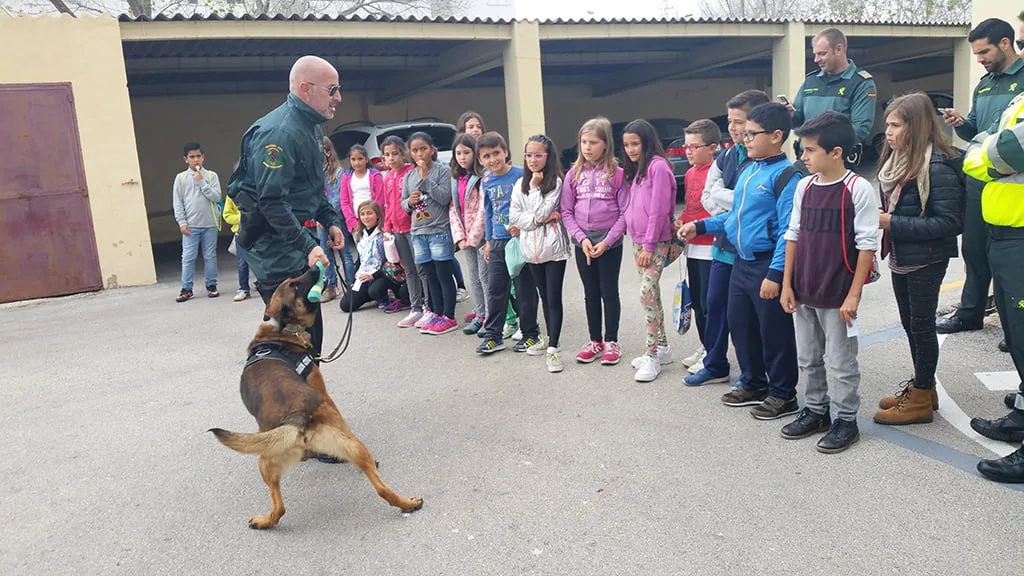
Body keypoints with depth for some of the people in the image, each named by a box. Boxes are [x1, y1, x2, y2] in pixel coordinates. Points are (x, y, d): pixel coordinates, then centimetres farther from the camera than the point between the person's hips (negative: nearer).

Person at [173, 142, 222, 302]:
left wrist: (201, 182, -10)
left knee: (210, 256, 5)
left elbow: (216, 197, -5)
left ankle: (211, 285, 15)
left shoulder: (211, 175, 5)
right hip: (190, 226, 0)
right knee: (188, 257, -1)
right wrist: (182, 223, -3)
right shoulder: (180, 178, 5)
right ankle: (186, 288, 4)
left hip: (210, 224, 0)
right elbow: (177, 203, 4)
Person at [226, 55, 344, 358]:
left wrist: (330, 220, 10)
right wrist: (307, 246, -27)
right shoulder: (278, 132, -19)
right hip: (276, 245, -10)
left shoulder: (310, 127, 14)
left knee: (309, 324, 14)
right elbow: (271, 202, -25)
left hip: (298, 237, 10)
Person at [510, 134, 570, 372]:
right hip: (532, 248, 5)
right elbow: (514, 216, 1)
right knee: (544, 297, 15)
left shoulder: (556, 182, -6)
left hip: (554, 246, -5)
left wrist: (535, 187, -10)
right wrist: (540, 219, -10)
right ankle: (549, 339, 27)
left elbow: (541, 212, -15)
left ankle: (552, 348, -1)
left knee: (554, 298, -2)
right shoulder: (520, 184, 9)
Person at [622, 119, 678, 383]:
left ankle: (652, 355, -8)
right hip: (638, 241, 9)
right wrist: (638, 243, 11)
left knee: (647, 293, -13)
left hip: (656, 242, -9)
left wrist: (649, 245, -16)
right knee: (651, 293, 12)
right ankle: (661, 346, 21)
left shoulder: (658, 166, -11)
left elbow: (659, 209, -16)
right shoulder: (635, 170, 16)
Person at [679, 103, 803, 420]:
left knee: (775, 332, 4)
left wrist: (775, 274, -24)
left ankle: (783, 395, 20)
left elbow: (788, 230, -20)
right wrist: (700, 226, 15)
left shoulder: (786, 176, -15)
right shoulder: (748, 170, 12)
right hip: (741, 263, 9)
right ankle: (755, 385, 34)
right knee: (740, 326, 17)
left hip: (768, 266, -9)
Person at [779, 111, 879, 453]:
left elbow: (867, 244, -12)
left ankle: (845, 420, 22)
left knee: (841, 363, 7)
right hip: (803, 293, 6)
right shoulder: (804, 186, 5)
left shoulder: (858, 189, -12)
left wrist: (853, 295, -14)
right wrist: (787, 284, 6)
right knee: (808, 358, 17)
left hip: (837, 296, -6)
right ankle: (815, 410, 33)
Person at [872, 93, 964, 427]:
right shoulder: (897, 160, 7)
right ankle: (921, 387, 32)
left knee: (922, 324, 2)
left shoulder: (938, 167, -19)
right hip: (901, 258, 8)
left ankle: (921, 399, 15)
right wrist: (881, 216, -4)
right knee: (910, 323, 17)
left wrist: (892, 223, -25)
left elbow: (948, 222, -23)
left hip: (926, 260, -8)